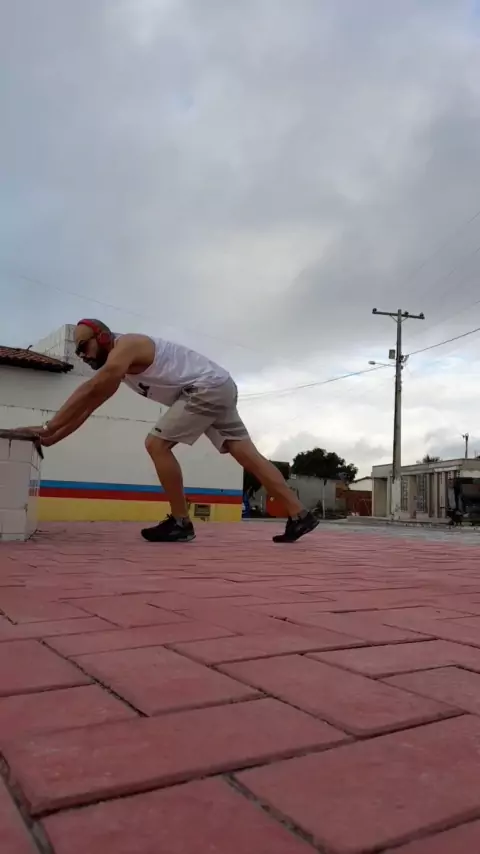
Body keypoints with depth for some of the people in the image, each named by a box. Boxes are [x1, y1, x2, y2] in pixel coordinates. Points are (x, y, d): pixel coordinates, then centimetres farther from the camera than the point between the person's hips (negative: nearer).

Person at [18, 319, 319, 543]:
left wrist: (47, 428, -17)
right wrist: (53, 438, 12)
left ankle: (181, 522, -5)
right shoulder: (116, 368, 19)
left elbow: (89, 391, -19)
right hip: (219, 389, 10)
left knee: (157, 444, -10)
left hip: (209, 387, -10)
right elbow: (88, 406, 19)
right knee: (247, 454, 4)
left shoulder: (125, 346, -11)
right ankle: (299, 515, 2)